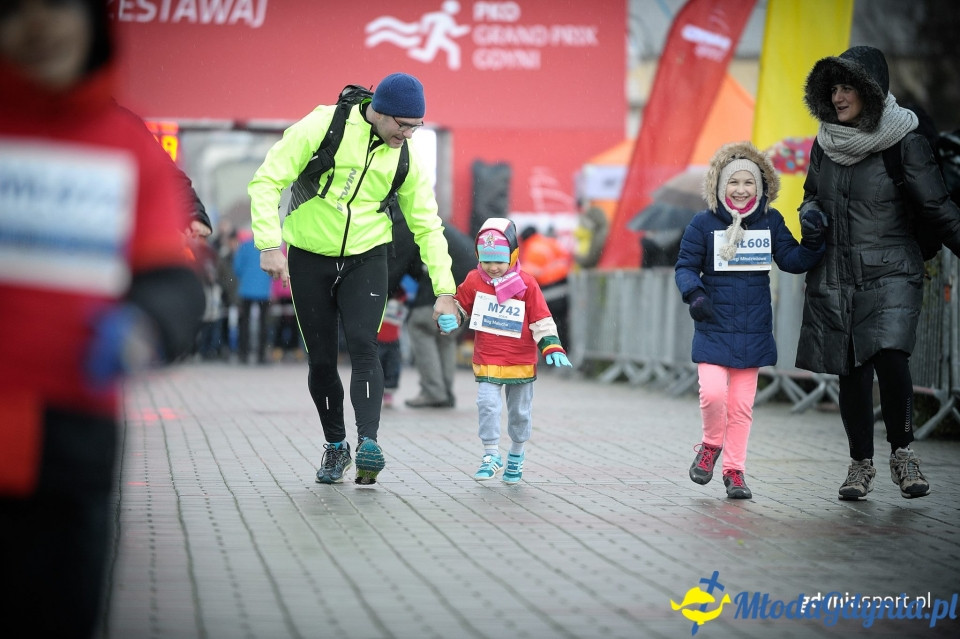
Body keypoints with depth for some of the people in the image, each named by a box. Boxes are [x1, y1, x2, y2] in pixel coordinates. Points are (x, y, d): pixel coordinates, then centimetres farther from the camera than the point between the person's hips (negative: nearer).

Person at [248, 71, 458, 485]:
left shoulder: (405, 157, -2)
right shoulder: (321, 127, -15)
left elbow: (427, 225, 6)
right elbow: (266, 181, -14)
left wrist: (444, 289, 0)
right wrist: (269, 244, -24)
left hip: (366, 260, 1)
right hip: (310, 260, -1)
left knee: (362, 345, -19)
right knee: (321, 359, 3)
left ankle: (368, 444, -27)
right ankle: (335, 446, 21)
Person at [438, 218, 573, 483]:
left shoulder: (526, 284, -7)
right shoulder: (474, 281, -2)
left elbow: (541, 320, -4)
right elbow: (459, 307, 10)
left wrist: (552, 348, -12)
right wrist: (447, 320, -11)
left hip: (521, 362, 0)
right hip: (487, 361, 0)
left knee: (520, 412, 11)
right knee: (487, 405, -15)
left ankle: (516, 455, 31)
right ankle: (491, 456, -3)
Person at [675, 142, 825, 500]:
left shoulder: (771, 222, 5)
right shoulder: (704, 224, -4)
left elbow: (791, 261, 4)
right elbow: (685, 266, -1)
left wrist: (812, 244, -15)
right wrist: (693, 293, -20)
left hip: (754, 331, 2)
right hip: (713, 327, -2)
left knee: (742, 404, 6)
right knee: (713, 392, -17)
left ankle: (734, 469, 18)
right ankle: (711, 444, 13)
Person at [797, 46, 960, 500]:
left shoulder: (905, 142, -7)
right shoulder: (826, 141, 7)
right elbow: (812, 195, 21)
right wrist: (811, 214, -1)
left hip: (890, 272, -4)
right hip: (834, 276, 4)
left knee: (889, 357, -21)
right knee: (851, 371, 5)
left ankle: (903, 453, -2)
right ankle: (860, 464, 18)